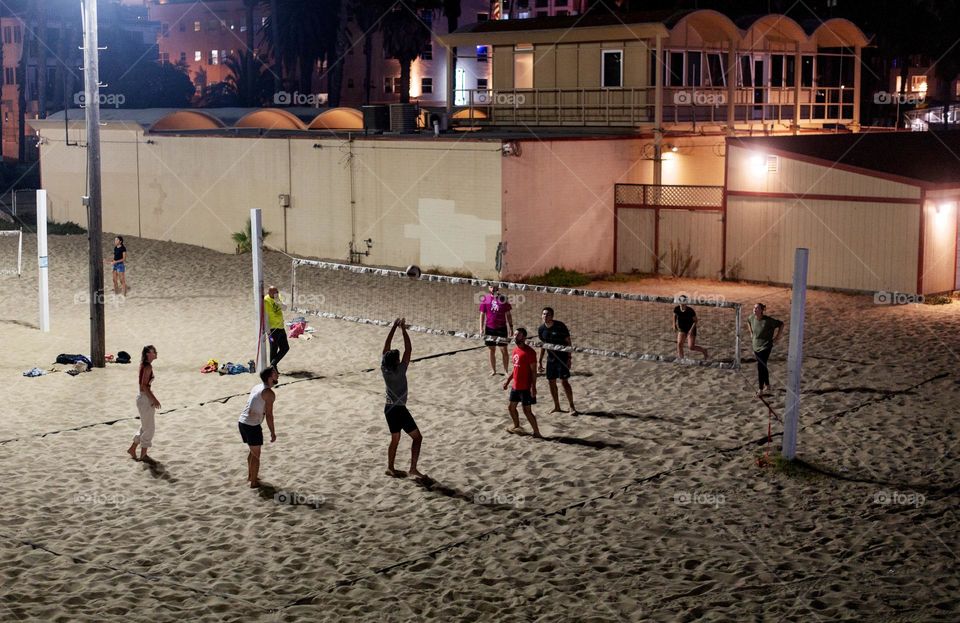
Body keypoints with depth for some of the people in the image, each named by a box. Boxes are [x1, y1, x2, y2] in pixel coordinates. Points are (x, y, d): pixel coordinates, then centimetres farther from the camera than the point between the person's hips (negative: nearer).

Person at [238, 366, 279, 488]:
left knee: (253, 450, 26)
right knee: (256, 455, 5)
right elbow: (269, 415, -15)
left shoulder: (256, 387, 13)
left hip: (242, 422, 8)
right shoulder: (269, 393, -13)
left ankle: (250, 475, 38)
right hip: (252, 425, -8)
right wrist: (273, 433, -8)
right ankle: (254, 482, 12)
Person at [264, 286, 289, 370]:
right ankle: (273, 368, 7)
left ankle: (273, 365, 20)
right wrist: (268, 330, -20)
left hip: (281, 328, 8)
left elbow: (284, 308, -2)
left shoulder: (277, 298, 8)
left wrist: (278, 302, -21)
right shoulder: (266, 300, -16)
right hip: (273, 328, -8)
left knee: (285, 348, 12)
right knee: (274, 350, -2)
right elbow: (265, 316, -18)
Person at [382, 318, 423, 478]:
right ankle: (413, 469, -4)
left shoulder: (384, 369, -6)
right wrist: (403, 330, -15)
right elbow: (408, 349, -18)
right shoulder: (400, 370, -20)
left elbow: (386, 347, 2)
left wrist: (394, 327, 2)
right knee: (417, 437, 1)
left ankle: (390, 468, 23)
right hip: (399, 409, -7)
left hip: (389, 408, 7)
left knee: (395, 439, 18)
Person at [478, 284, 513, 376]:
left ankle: (506, 370, 11)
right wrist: (481, 328, -3)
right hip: (490, 328, 1)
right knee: (492, 350, 9)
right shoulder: (485, 299, -1)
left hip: (502, 328, -1)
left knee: (504, 350, 2)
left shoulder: (503, 299, -1)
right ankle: (493, 370, 20)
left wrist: (510, 327, 0)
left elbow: (508, 314, 4)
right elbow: (482, 314, 3)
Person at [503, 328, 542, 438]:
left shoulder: (529, 352, -17)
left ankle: (537, 433, 6)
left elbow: (533, 371, -17)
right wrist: (508, 380, 19)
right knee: (511, 407, 19)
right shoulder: (515, 350, 8)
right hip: (516, 386, 9)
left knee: (527, 410, -4)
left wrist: (533, 387, -21)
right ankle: (517, 427, 39)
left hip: (526, 387, -9)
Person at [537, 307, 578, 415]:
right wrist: (539, 361, 12)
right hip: (550, 358, 6)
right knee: (551, 382, 7)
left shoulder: (560, 326, -14)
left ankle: (572, 407, -2)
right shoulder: (541, 329, 1)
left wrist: (569, 358, -14)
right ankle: (557, 407, 20)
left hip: (562, 357, -6)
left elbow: (568, 342, -9)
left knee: (564, 381, -10)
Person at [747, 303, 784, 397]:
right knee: (763, 366, 18)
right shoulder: (752, 318, -6)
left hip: (765, 346, -6)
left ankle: (761, 389, -1)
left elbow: (781, 324, -13)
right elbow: (748, 321, 20)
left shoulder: (768, 320, -23)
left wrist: (777, 337, -10)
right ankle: (767, 385, 35)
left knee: (760, 367, -10)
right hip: (756, 346, 6)